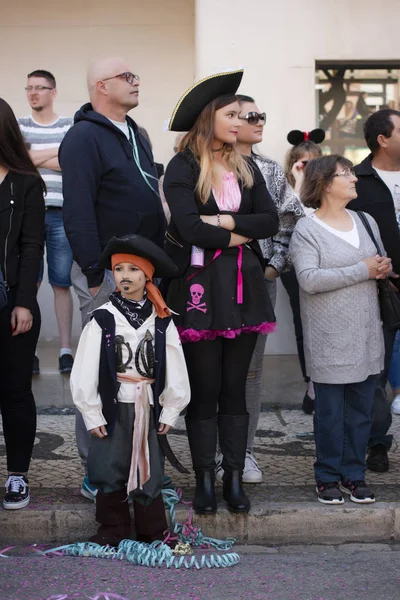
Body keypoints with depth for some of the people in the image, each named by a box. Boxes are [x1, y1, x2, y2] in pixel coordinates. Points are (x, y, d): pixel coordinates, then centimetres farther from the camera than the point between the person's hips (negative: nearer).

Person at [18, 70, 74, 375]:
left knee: (62, 283, 0)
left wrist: (34, 157, -5)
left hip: (61, 213, -1)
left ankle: (65, 350, 5)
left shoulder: (70, 127, 8)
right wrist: (57, 153, -4)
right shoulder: (18, 126, 11)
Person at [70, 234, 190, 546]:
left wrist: (170, 412, 3)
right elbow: (85, 371, -6)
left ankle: (153, 533, 20)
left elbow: (175, 371, 4)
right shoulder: (103, 319, -6)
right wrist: (92, 414, -6)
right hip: (112, 406, -1)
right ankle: (113, 531, 19)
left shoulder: (161, 321, 0)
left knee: (149, 471, 8)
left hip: (147, 406, 1)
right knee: (109, 471, 5)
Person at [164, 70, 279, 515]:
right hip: (201, 288, -5)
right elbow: (189, 227, -17)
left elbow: (270, 220, 2)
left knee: (235, 388, 8)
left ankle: (234, 479, 13)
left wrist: (226, 221, -11)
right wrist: (240, 235, -6)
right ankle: (204, 481, 11)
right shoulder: (182, 168, -5)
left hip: (243, 287, 5)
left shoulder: (245, 168, 13)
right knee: (204, 389, 2)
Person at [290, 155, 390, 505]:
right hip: (329, 341, -5)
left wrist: (384, 268, -4)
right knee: (330, 413, 2)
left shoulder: (366, 222, 12)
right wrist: (362, 270, -17)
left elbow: (380, 264, 22)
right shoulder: (306, 230, -6)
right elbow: (308, 279, -19)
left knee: (361, 411, 9)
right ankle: (328, 477, 15)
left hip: (367, 337, 5)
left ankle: (354, 475, 21)